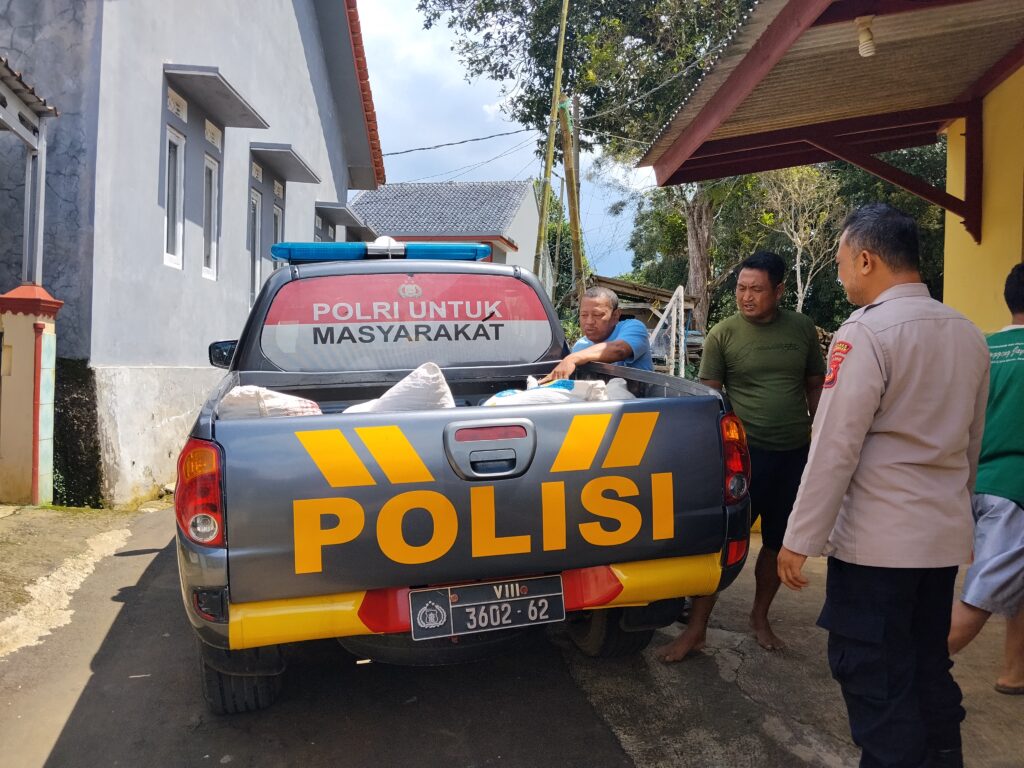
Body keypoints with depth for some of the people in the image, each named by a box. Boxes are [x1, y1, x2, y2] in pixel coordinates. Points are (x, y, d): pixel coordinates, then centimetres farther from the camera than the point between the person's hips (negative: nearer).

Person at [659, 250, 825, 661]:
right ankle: (696, 629, 9)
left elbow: (815, 387, 13)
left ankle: (760, 617, 35)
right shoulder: (723, 334, -4)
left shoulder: (802, 328, 5)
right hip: (745, 453, -3)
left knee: (779, 542, 15)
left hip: (795, 454, 4)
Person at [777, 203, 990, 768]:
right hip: (945, 533, 8)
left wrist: (800, 539, -13)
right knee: (928, 664, 19)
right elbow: (972, 442, 15)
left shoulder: (866, 332, -16)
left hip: (878, 539, -8)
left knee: (874, 675, 4)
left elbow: (835, 448, -19)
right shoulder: (968, 335, 7)